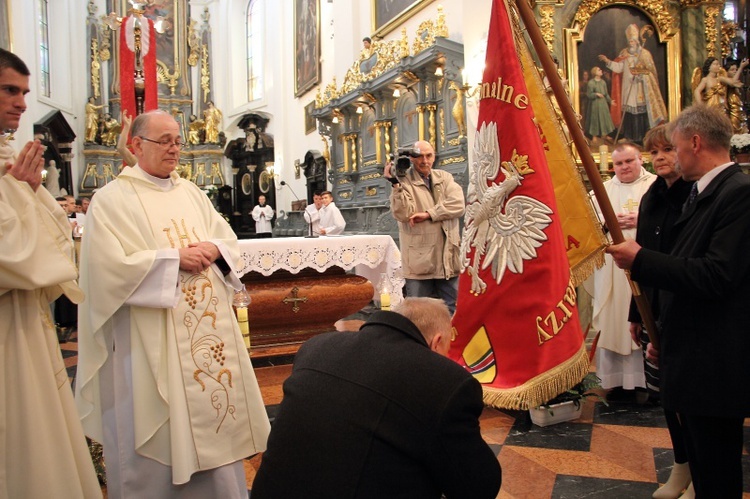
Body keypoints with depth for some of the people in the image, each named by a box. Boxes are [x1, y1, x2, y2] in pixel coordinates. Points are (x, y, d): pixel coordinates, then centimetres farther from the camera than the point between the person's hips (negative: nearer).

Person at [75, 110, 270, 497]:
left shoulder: (191, 193, 14)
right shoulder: (112, 199, -5)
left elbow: (229, 239, 13)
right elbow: (109, 266, -15)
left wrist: (212, 249, -9)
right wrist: (175, 258, -17)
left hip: (209, 326, 6)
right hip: (153, 339, -5)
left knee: (215, 411, 13)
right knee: (162, 433, 3)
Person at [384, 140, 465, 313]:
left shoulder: (445, 177, 13)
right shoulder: (404, 181, -1)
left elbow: (458, 205, -3)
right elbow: (402, 214, -14)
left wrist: (428, 214, -12)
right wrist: (395, 184, -21)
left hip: (448, 257, 4)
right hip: (419, 259, -4)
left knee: (453, 311, 11)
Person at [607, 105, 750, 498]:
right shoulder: (700, 194, 12)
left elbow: (716, 276, -27)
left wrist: (640, 259, -19)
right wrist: (664, 334, 19)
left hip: (716, 366, -9)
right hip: (692, 360, 9)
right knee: (700, 464, 22)